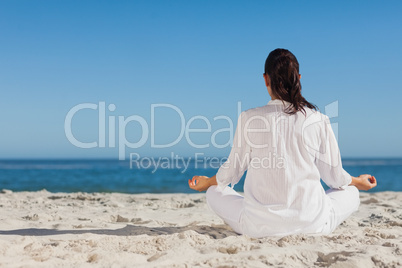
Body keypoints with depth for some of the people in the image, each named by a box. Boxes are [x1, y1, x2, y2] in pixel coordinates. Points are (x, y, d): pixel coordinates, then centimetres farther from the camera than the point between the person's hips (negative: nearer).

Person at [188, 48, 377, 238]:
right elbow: (334, 176, 5)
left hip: (259, 226, 0)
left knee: (214, 193, 26)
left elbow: (233, 170, 5)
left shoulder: (249, 119, -6)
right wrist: (358, 182, 29)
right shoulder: (317, 120, -5)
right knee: (351, 193, 28)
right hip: (311, 223, 0)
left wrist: (206, 182, 27)